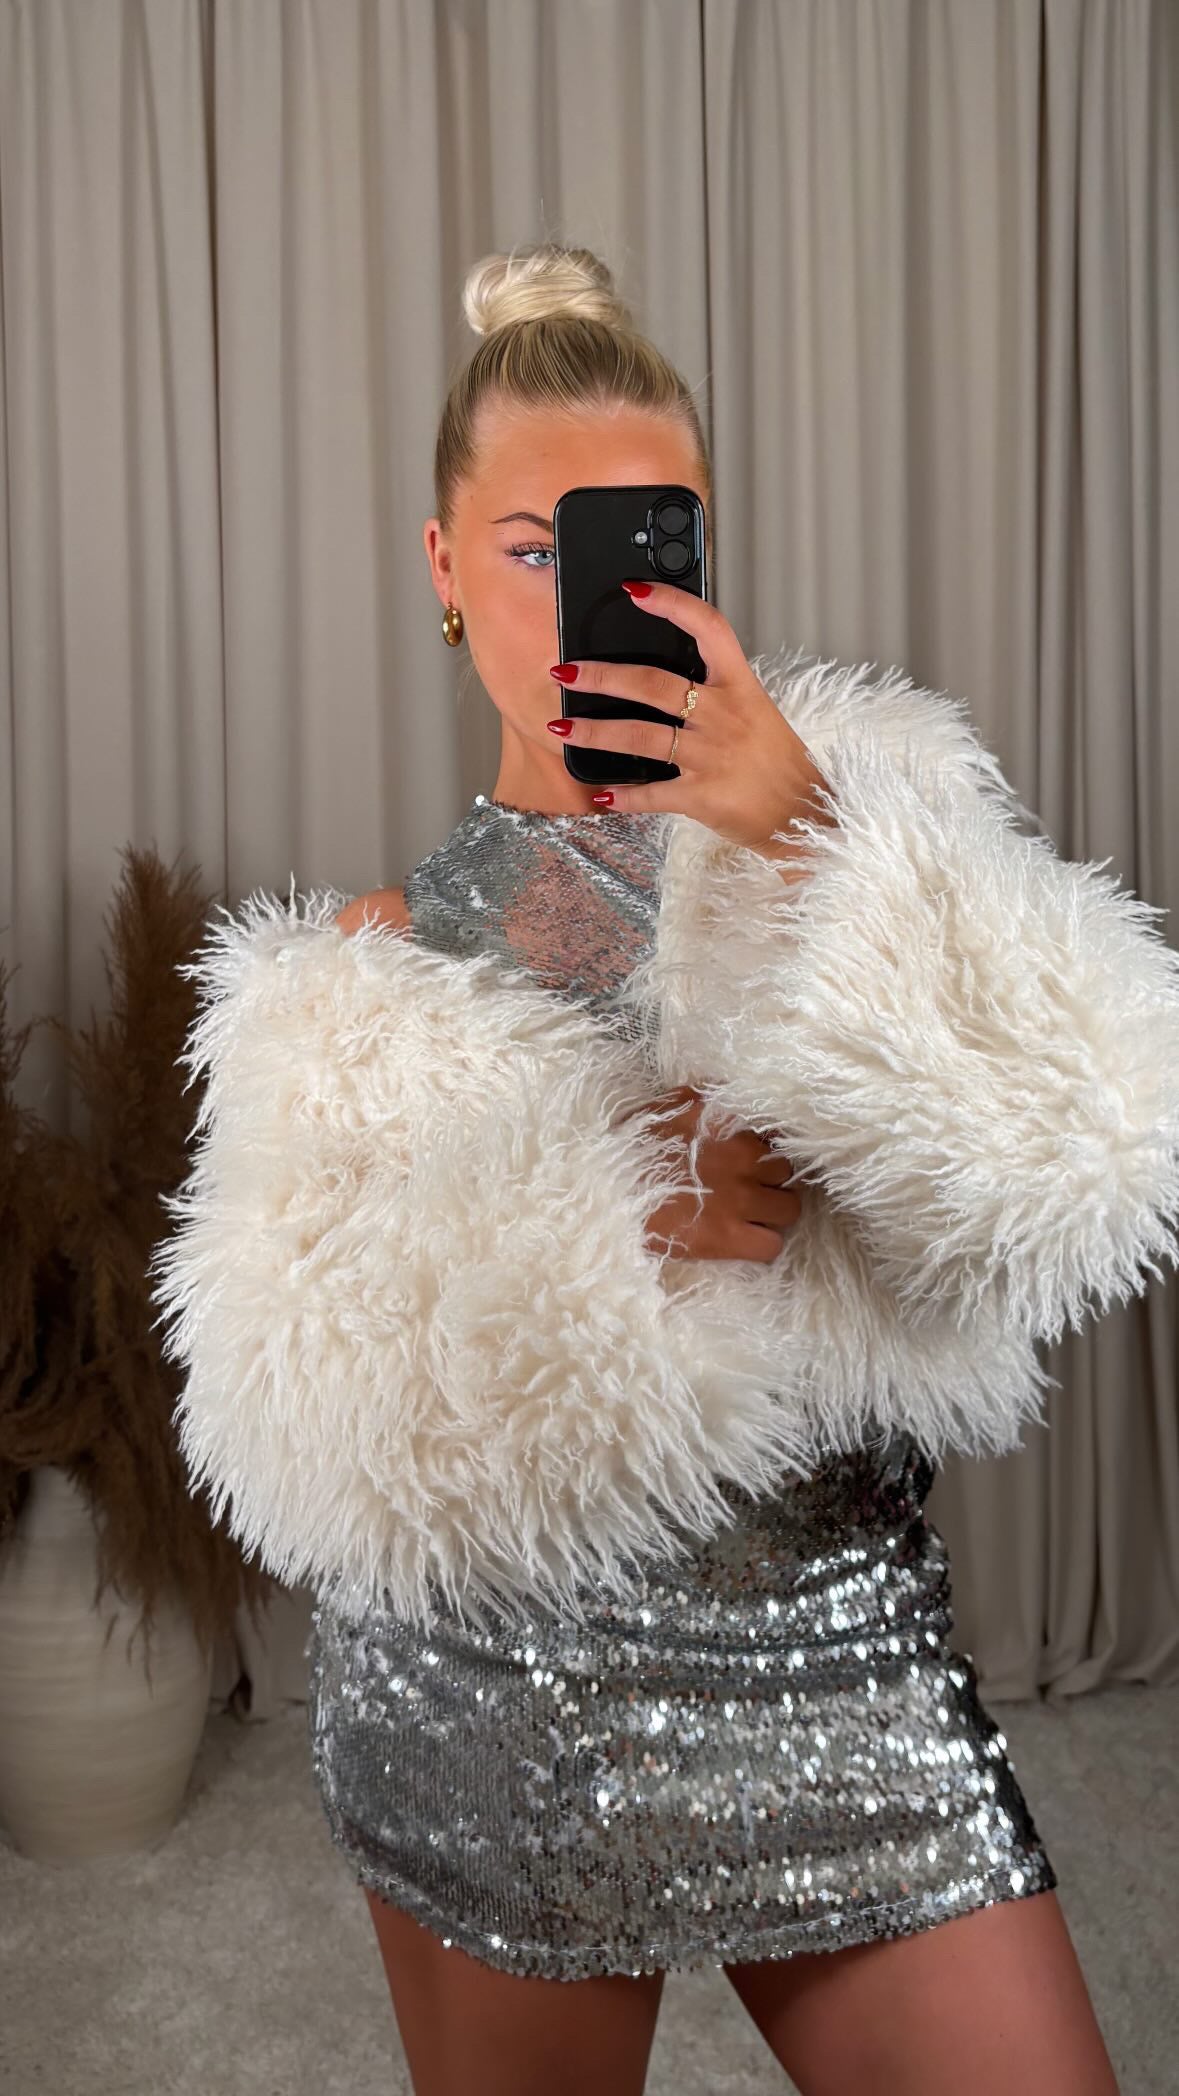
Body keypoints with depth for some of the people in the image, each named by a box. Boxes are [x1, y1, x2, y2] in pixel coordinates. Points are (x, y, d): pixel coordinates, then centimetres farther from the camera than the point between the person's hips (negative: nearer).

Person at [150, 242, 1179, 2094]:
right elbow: (306, 1416, -8)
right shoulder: (381, 958, 0)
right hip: (493, 1707, 1)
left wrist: (804, 832, -26)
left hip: (842, 1668, 0)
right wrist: (602, 1219, -21)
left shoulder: (867, 804, -2)